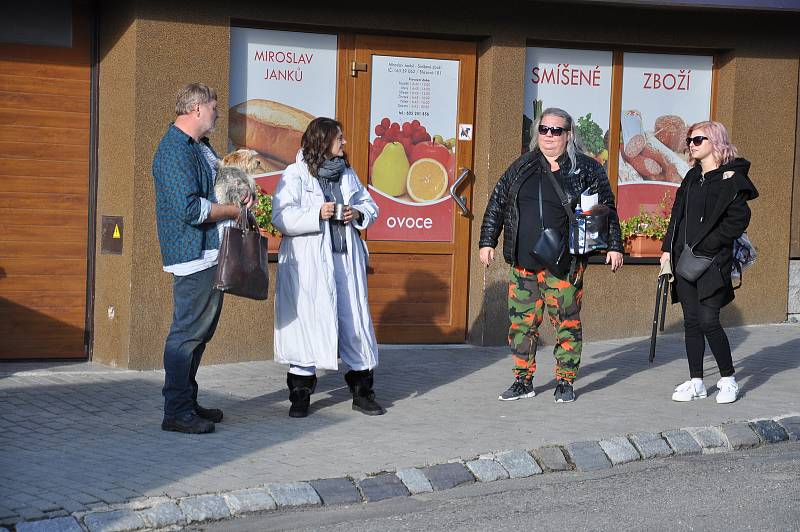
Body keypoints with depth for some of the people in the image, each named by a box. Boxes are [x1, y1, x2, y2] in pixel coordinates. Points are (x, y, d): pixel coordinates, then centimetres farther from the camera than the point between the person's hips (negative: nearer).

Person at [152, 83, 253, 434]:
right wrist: (235, 210, -14)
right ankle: (176, 412, -3)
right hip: (194, 255, -11)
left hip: (213, 253, 11)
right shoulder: (175, 150, -16)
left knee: (201, 331, 16)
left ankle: (187, 402, 24)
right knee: (188, 332, -7)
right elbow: (190, 208, -24)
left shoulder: (201, 146, 16)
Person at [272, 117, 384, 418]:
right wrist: (317, 214, -21)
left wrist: (358, 214, -2)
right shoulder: (295, 175, -5)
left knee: (355, 322, 6)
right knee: (306, 324, -2)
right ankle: (300, 395, 10)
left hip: (346, 260, 5)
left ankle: (362, 392, 18)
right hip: (307, 265, -5)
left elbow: (370, 206, 20)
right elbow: (281, 217, -13)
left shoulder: (347, 173, 14)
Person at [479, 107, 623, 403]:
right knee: (521, 321, 5)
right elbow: (496, 205, 15)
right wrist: (487, 242, 9)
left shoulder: (586, 169, 2)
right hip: (523, 262, 3)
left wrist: (614, 246, 0)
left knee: (566, 321, 0)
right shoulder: (521, 168, 11)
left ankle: (565, 382, 11)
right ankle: (523, 381, 15)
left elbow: (607, 209, 5)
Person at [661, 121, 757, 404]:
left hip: (712, 261, -7)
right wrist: (668, 248, 12)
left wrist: (704, 246, -16)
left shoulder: (731, 178, -7)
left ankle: (728, 380, 7)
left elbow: (738, 220, -13)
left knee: (708, 321, -9)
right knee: (692, 321, 7)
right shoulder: (692, 176, 15)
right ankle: (696, 382, 13)